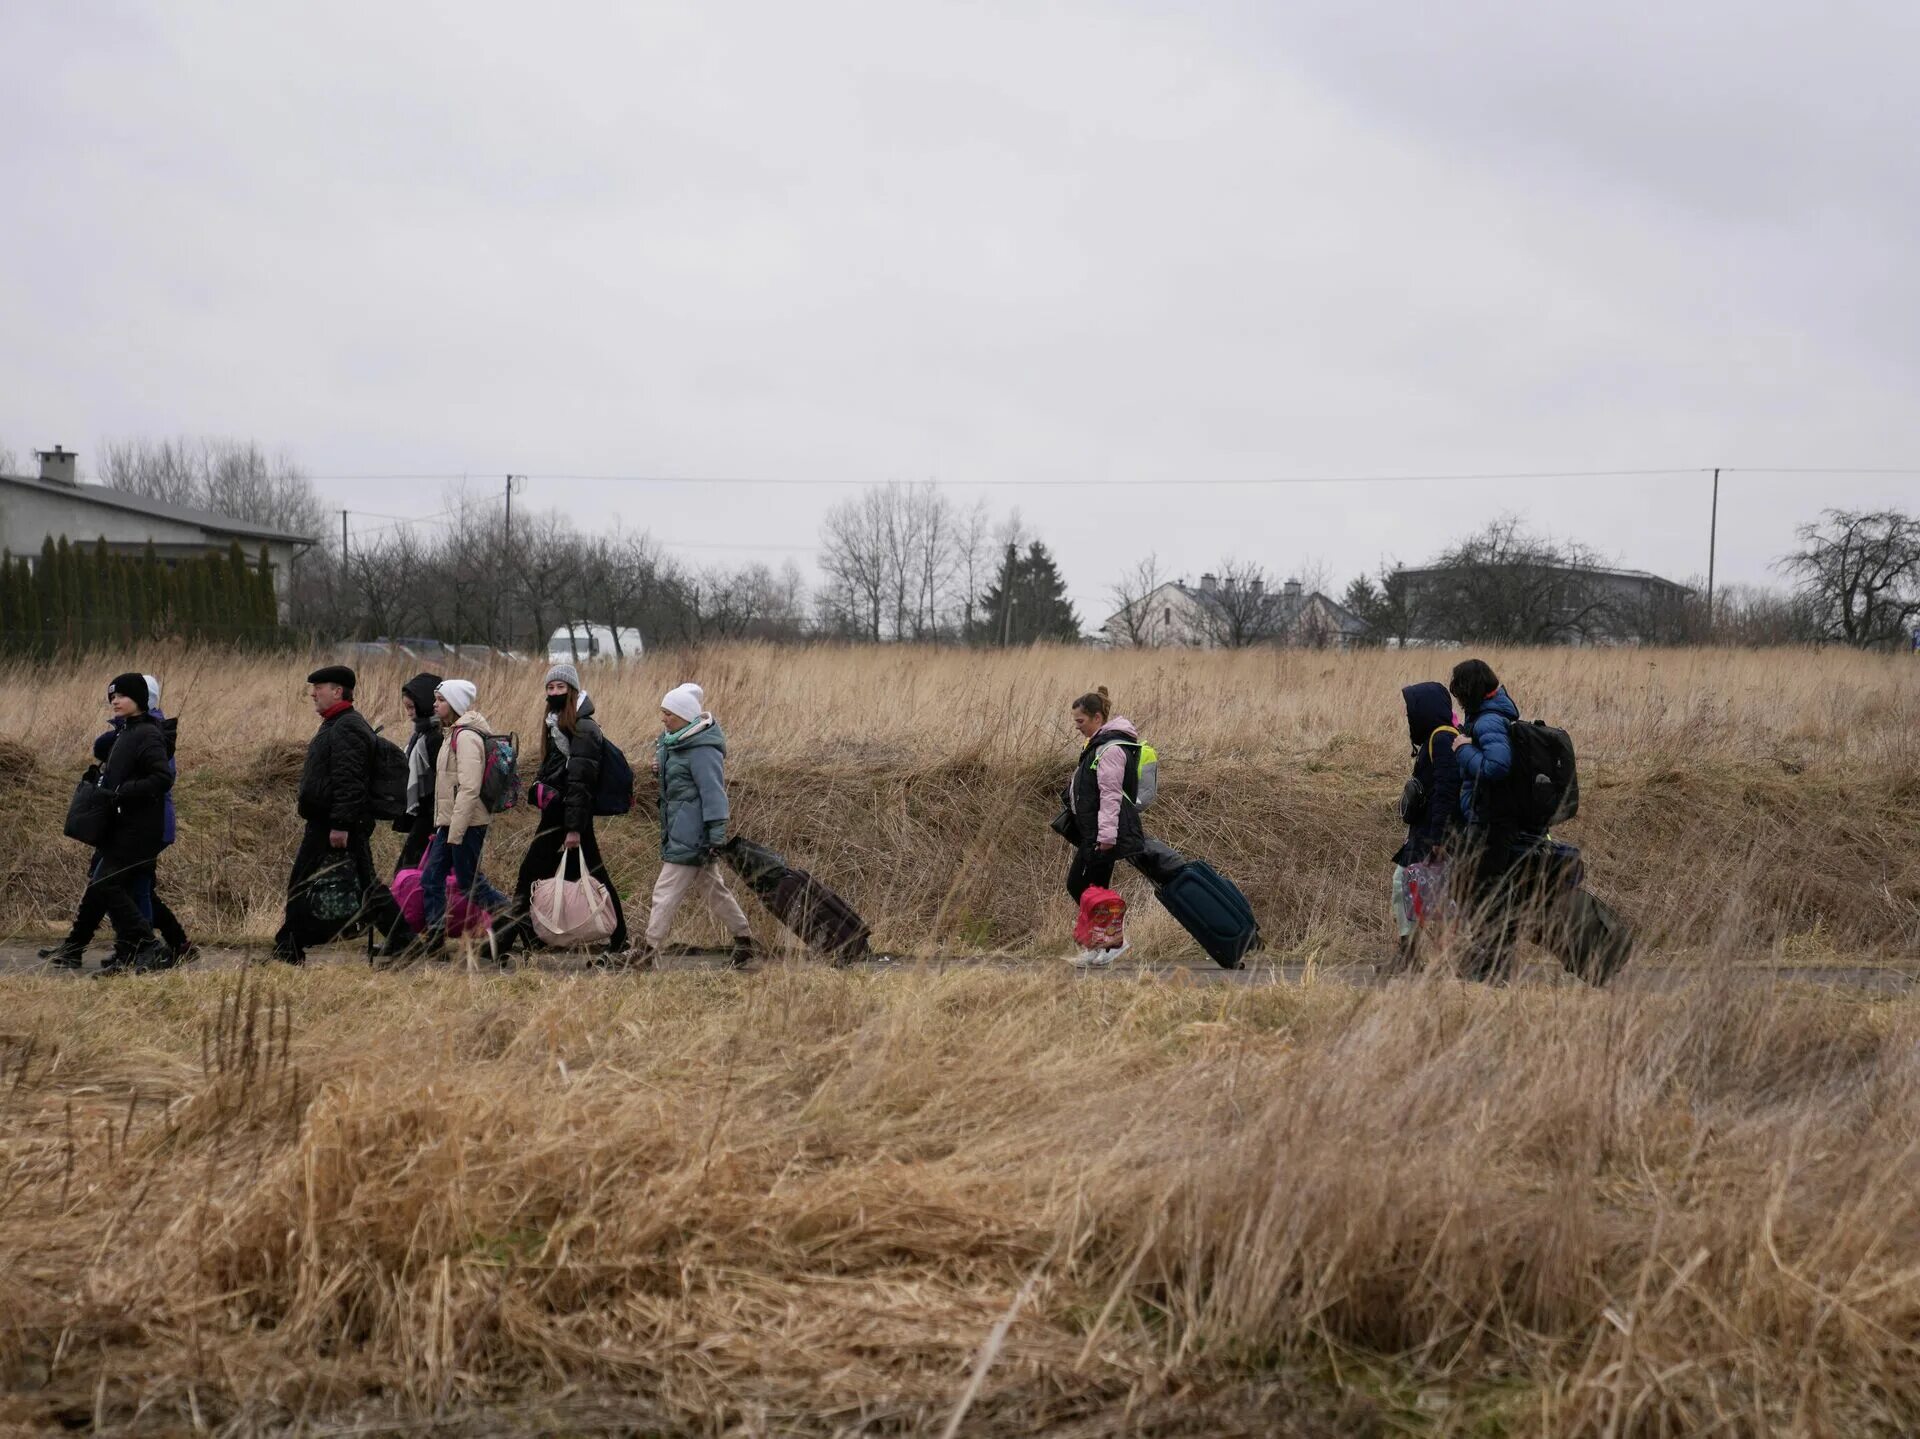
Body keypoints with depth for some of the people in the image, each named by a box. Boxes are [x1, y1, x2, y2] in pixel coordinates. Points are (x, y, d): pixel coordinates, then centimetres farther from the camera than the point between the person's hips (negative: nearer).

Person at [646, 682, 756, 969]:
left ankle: (651, 952, -7)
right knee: (713, 887, 16)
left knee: (667, 891, -9)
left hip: (691, 834, -10)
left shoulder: (702, 749, -19)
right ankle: (744, 939, 25)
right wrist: (660, 769, 7)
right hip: (678, 831, 10)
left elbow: (713, 792, -22)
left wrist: (716, 836, -26)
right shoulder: (674, 742, 12)